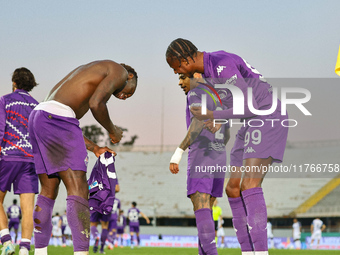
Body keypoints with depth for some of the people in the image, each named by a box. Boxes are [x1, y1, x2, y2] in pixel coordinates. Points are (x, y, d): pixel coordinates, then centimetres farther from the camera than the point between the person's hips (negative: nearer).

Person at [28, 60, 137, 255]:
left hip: (37, 117, 9)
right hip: (57, 118, -9)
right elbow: (95, 104, -12)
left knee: (49, 191, 15)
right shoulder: (119, 71, 7)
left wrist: (94, 148, 26)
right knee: (78, 191, -12)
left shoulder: (92, 75, 33)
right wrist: (113, 130, 5)